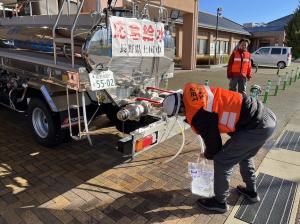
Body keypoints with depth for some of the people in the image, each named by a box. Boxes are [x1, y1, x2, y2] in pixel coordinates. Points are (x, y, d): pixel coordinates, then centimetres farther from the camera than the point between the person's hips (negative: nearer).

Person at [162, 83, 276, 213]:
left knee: (222, 161, 1)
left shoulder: (198, 116, -21)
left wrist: (207, 155, 17)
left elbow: (213, 142, -5)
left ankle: (220, 202, 22)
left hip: (257, 126, -10)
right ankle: (251, 192, 47)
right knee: (244, 155, 29)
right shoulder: (193, 93, 3)